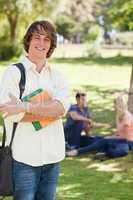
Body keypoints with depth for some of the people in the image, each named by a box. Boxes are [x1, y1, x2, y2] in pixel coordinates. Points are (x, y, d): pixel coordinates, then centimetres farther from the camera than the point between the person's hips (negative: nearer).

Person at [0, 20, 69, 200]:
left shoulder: (57, 76, 10)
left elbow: (62, 107, -11)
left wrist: (25, 107, -21)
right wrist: (49, 110, -13)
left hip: (52, 155, 4)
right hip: (24, 156, -4)